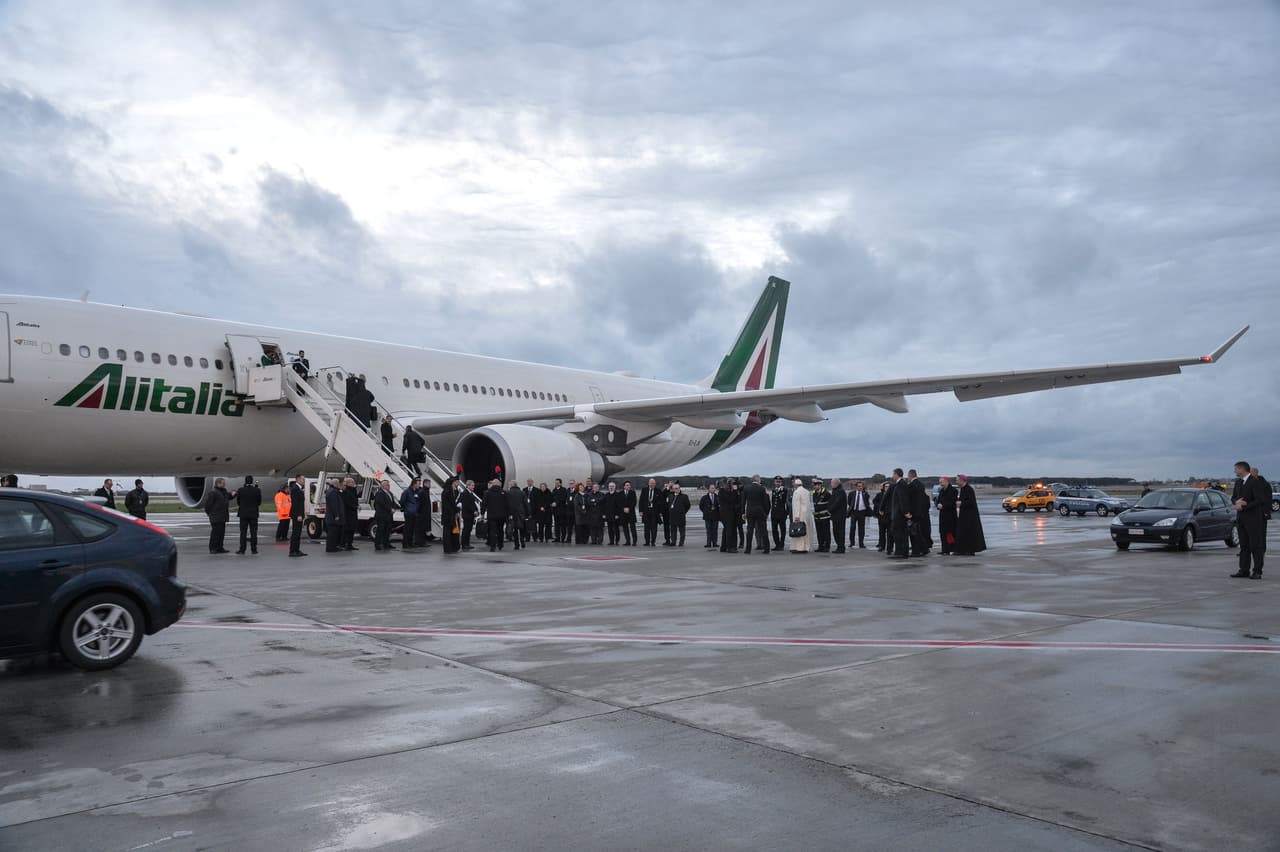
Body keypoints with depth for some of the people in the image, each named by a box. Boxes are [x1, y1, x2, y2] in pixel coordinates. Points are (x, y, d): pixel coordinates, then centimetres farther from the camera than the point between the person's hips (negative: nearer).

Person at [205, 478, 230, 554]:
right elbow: (207, 504, -13)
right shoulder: (213, 493, -13)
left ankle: (219, 548, 17)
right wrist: (210, 513, -7)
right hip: (216, 518, -9)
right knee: (215, 533, -7)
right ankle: (212, 548, -2)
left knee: (221, 533, 11)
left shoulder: (224, 492, 15)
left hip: (222, 517, 9)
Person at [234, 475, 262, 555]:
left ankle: (242, 550, 2)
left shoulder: (240, 490, -6)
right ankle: (254, 550, 3)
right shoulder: (257, 490, -6)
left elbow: (238, 502, 4)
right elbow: (259, 502, 1)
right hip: (254, 514, 0)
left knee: (243, 532, 4)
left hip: (243, 514, 0)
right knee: (253, 532, 3)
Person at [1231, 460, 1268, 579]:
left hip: (1253, 517, -7)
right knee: (1244, 545, 9)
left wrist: (1243, 506, -16)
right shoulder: (1238, 482, 13)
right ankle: (1244, 570, 12)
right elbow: (1233, 498, 14)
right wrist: (1237, 502, -9)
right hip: (1241, 517, 7)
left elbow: (1260, 500, -17)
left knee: (1256, 545, -4)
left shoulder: (1255, 482, -11)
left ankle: (1257, 571, -1)